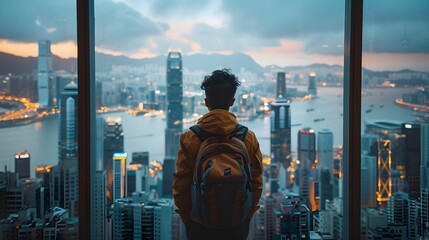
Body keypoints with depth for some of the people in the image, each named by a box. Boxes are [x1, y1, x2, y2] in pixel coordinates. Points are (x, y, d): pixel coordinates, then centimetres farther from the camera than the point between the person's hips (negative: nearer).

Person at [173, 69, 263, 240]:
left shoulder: (189, 138, -11)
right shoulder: (249, 138, -7)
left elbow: (180, 185, -7)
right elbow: (256, 184, -2)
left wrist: (186, 218, 7)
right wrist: (247, 217, 11)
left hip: (200, 224, -1)